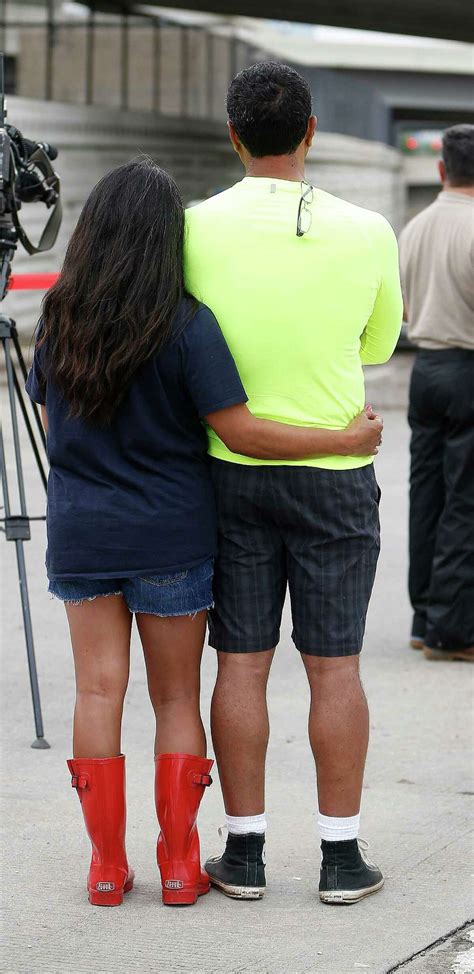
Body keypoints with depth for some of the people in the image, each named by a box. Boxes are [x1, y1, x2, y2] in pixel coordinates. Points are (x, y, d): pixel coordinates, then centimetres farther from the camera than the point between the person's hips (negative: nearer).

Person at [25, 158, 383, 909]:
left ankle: (107, 864, 9)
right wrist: (346, 440, -8)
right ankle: (179, 864, 12)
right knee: (177, 698, 9)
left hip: (80, 531, 3)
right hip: (169, 537, -3)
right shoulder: (187, 326, -14)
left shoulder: (58, 321, 0)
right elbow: (239, 431, -15)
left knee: (98, 691, 7)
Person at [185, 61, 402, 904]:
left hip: (233, 476, 1)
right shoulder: (368, 233, -7)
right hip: (335, 477, 0)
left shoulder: (194, 230, -8)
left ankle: (244, 853, 11)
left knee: (241, 664, 7)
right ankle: (341, 857, 10)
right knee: (333, 668, 6)